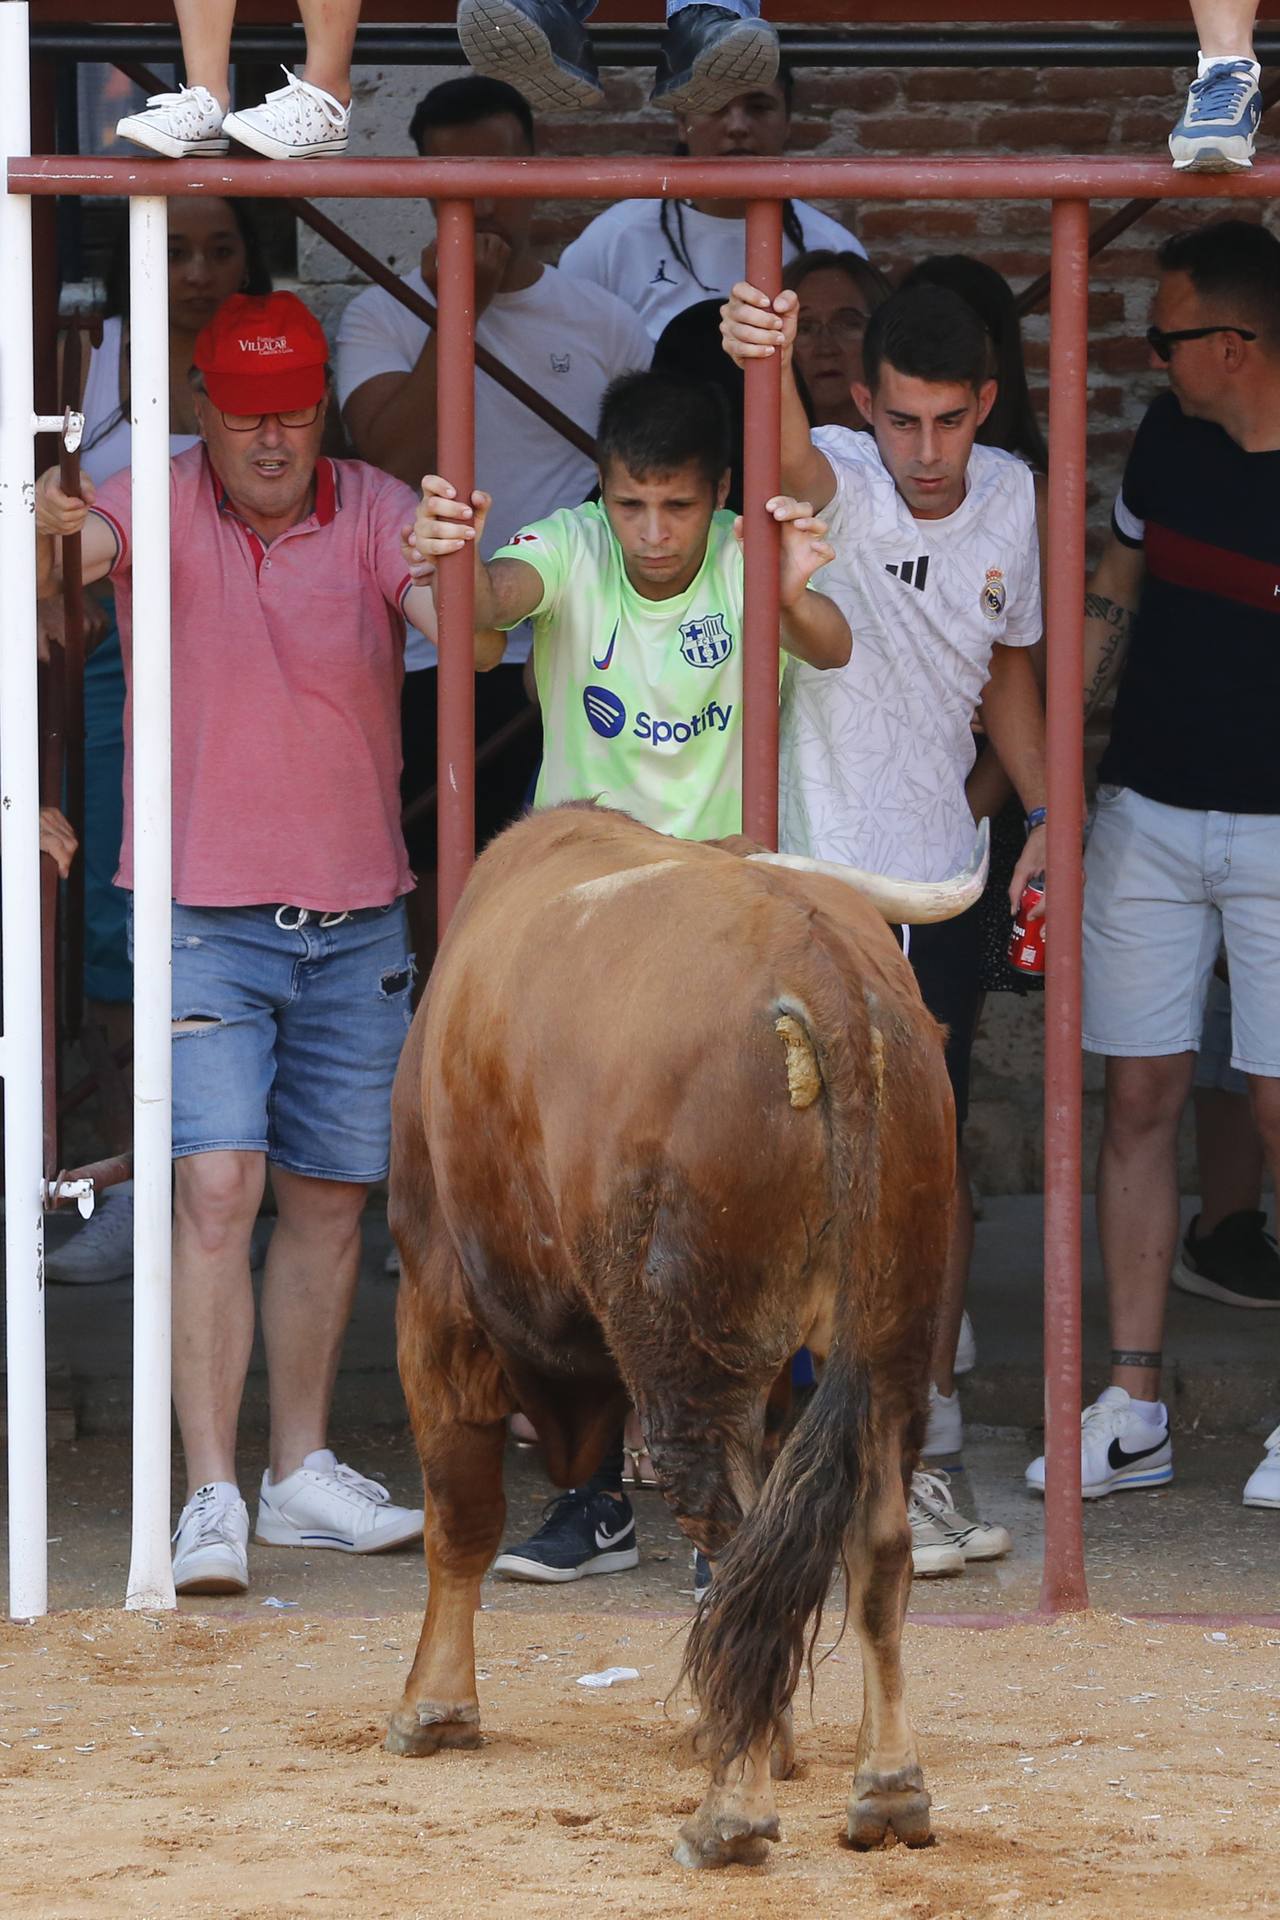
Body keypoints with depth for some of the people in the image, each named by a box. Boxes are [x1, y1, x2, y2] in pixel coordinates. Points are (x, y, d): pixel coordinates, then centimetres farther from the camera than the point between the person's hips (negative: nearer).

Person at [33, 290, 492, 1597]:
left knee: (331, 1195, 11)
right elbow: (80, 549, -28)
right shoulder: (162, 506, -7)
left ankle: (301, 1470, 25)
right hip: (205, 913, -3)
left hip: (357, 918, 3)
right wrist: (49, 532, -52)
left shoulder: (375, 513, -3)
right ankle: (212, 1497, -15)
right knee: (217, 1186, -14)